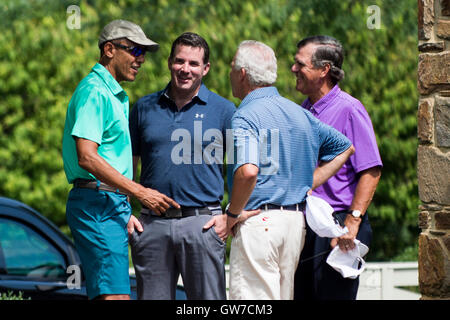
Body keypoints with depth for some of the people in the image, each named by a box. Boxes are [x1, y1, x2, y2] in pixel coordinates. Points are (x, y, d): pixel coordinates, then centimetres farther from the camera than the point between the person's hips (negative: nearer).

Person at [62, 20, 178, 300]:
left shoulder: (115, 95, 22)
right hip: (98, 204, -10)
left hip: (114, 205, 10)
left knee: (101, 292, 7)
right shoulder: (94, 92, -11)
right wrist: (141, 192, -20)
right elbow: (86, 157, -21)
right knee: (115, 294, -18)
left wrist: (126, 212, 20)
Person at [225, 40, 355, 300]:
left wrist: (233, 213, -15)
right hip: (297, 220, 8)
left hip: (258, 222, -8)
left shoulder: (245, 117, -13)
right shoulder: (299, 113, 12)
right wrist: (308, 185, 16)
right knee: (283, 296, 15)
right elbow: (345, 147, 21)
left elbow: (248, 171, -30)